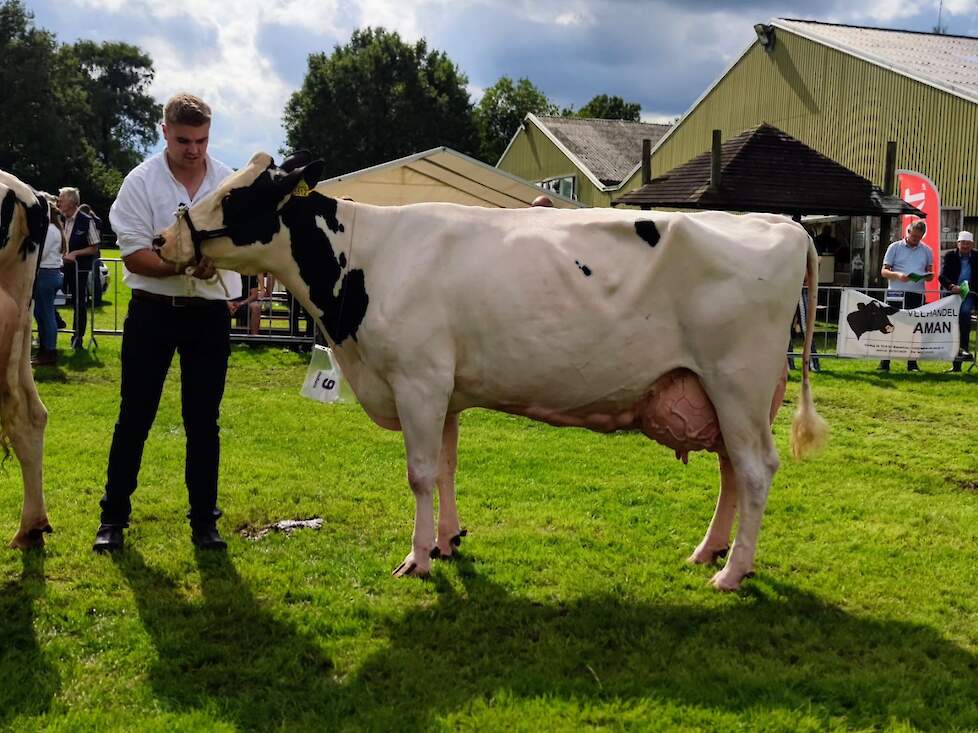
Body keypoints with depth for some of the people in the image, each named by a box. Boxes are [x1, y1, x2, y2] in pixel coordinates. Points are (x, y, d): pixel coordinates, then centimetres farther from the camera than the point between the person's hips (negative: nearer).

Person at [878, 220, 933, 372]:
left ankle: (912, 363, 8)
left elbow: (930, 274, 18)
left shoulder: (926, 251, 14)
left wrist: (928, 276, -7)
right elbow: (884, 271, 3)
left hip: (917, 294, 2)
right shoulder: (895, 247, 7)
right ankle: (885, 362, -1)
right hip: (897, 294, -2)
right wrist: (897, 275, -17)